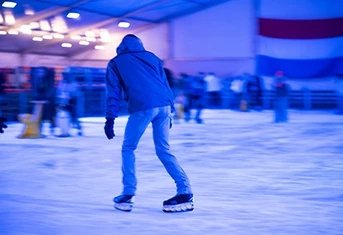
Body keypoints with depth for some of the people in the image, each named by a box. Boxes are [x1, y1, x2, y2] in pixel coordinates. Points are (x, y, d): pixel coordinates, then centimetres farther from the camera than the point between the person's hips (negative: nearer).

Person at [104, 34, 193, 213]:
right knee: (164, 150, 13)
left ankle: (128, 195, 7)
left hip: (142, 107, -4)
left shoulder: (116, 63, 19)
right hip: (164, 105, 4)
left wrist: (110, 119, 9)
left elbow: (113, 92, 12)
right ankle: (185, 192, 3)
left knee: (128, 149, 13)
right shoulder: (152, 57, 27)